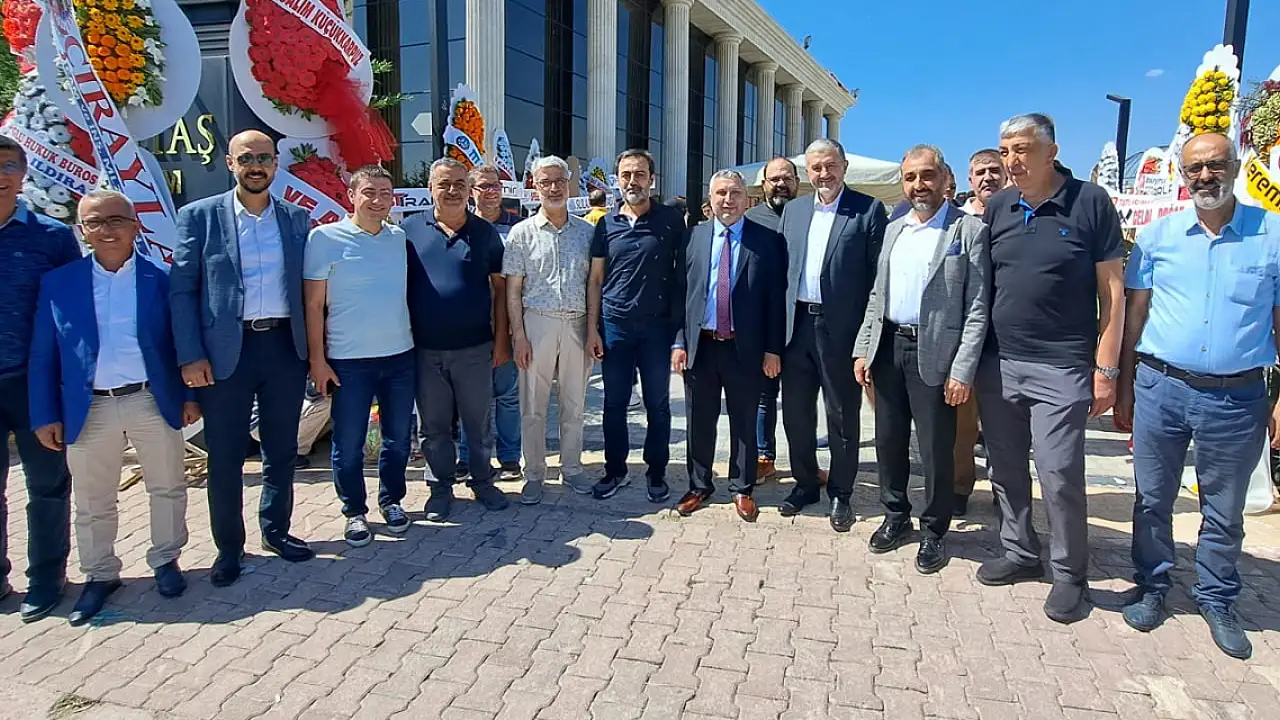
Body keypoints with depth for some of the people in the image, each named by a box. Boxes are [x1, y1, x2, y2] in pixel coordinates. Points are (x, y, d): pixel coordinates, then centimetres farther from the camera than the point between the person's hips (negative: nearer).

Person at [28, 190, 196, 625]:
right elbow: (43, 356, 2)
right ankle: (99, 575, 30)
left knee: (168, 488, 12)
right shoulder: (58, 284, 0)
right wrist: (45, 416, -1)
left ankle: (165, 561, 32)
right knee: (92, 503, 13)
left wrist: (189, 396, -1)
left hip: (154, 403, 0)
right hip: (90, 410, 1)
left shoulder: (162, 280, -2)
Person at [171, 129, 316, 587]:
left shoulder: (297, 219, 8)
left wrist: (312, 348, 4)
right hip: (225, 352, -2)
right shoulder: (199, 216, 0)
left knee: (282, 450, 13)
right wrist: (191, 356, -10)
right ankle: (229, 548, 22)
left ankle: (276, 531, 31)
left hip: (284, 347, 3)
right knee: (224, 458, 6)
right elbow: (181, 289, -3)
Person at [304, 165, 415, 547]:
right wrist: (317, 359, -8)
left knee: (398, 438, 13)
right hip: (348, 360, -3)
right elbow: (313, 304, -5)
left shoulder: (400, 238, 6)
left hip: (400, 355, 4)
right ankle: (355, 512, 23)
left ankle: (391, 500, 32)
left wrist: (420, 343, 8)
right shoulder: (325, 237, -6)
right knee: (349, 443, 6)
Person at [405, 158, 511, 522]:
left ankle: (482, 481, 27)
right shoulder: (410, 229, 2)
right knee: (434, 425, 11)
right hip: (425, 349, 0)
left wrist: (501, 339, 0)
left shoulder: (485, 232, 3)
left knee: (479, 422, 10)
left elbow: (499, 286, 5)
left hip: (475, 348, 0)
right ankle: (440, 486, 26)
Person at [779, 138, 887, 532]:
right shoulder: (793, 211, 11)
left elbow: (879, 274, -8)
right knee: (795, 410, 13)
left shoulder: (868, 210, -4)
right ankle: (805, 482, 31)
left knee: (842, 414, 7)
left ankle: (840, 493, 23)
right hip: (797, 323, 5)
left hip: (841, 327, -5)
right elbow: (782, 268, 11)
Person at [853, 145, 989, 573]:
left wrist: (963, 371, -15)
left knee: (936, 450, 3)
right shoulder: (893, 230, 13)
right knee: (888, 441, 14)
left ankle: (934, 531, 22)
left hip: (933, 354, -5)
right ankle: (896, 516, 32)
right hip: (888, 348, 5)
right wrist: (862, 349, 9)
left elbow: (977, 309, -9)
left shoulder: (970, 230, -6)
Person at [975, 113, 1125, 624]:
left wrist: (1105, 369, -7)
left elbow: (1112, 290, -3)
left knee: (1060, 475, -3)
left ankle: (1070, 574, 16)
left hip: (1060, 369, -5)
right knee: (1006, 469, 13)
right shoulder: (997, 208, 7)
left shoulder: (1090, 203, -5)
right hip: (997, 365, 5)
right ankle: (1021, 553, 31)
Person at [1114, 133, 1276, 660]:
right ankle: (1152, 587, 28)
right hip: (1160, 387, 1)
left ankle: (1217, 601, 29)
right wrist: (1124, 389, 3)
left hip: (1237, 398, 0)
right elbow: (1134, 315, 5)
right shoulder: (1158, 235, 3)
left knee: (1225, 511, 13)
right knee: (1153, 500, 11)